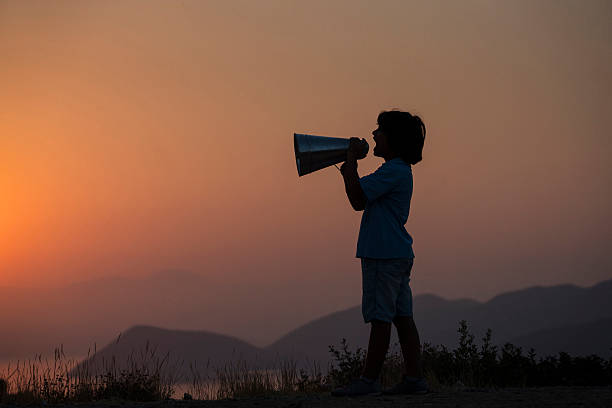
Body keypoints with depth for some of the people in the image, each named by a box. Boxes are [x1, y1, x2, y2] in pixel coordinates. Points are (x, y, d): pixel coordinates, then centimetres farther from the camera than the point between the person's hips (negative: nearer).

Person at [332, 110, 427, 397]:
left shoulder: (393, 170, -14)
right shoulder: (400, 170, 19)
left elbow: (358, 199, -19)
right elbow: (363, 200, 25)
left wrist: (351, 161, -11)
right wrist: (349, 171, 14)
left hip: (385, 255, -10)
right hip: (397, 254, 10)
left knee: (380, 316, -6)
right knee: (402, 316, 8)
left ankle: (369, 380, -4)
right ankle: (414, 377, 8)